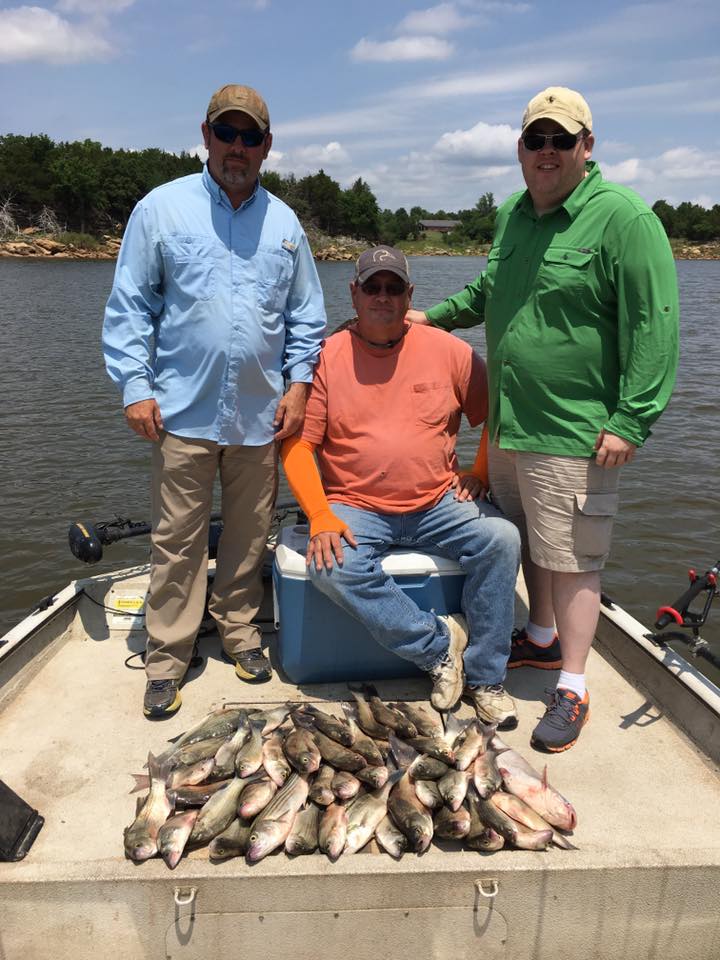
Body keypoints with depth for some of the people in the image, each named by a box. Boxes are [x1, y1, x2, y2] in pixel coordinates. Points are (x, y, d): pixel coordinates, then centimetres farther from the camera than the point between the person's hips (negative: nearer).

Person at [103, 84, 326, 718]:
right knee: (178, 538, 2)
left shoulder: (284, 222, 11)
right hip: (183, 410, -2)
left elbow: (306, 316, 14)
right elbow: (129, 307, 2)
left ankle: (239, 629, 30)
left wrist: (298, 385, 2)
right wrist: (134, 386, -7)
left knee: (250, 533, 11)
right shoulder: (162, 208, 3)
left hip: (262, 415, 3)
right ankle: (168, 658, 15)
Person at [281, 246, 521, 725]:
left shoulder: (448, 350, 3)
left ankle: (486, 678, -7)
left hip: (439, 504, 1)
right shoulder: (326, 357, -1)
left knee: (502, 539, -23)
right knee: (332, 566, -30)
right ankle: (439, 642, -11)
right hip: (356, 510, -1)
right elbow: (297, 443, -4)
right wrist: (321, 517, -16)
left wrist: (479, 474, 0)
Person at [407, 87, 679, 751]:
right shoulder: (511, 214, 12)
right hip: (508, 422, 7)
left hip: (576, 433, -7)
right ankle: (543, 639, 40)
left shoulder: (623, 217, -11)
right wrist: (437, 316, 23)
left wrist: (631, 420, -19)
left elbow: (653, 327, -15)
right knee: (529, 541, 19)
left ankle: (572, 689, 15)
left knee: (572, 559, 1)